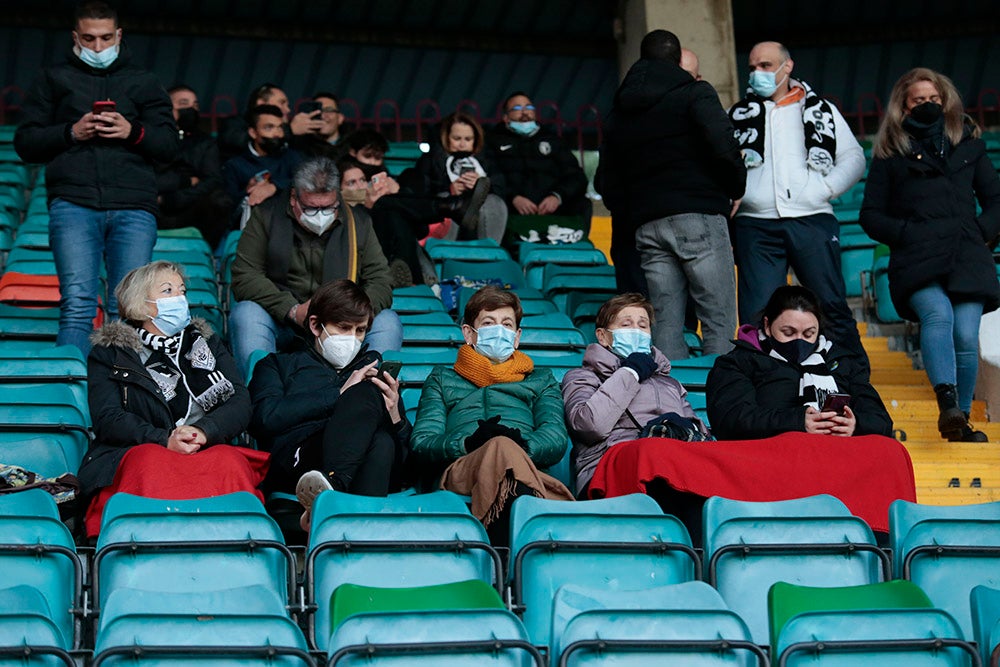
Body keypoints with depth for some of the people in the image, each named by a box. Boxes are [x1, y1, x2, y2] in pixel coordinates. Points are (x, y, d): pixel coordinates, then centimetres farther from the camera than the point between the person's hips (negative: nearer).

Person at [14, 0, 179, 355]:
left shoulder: (143, 82, 22)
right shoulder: (54, 79, 19)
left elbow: (169, 145, 16)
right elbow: (25, 143, 14)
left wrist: (133, 132, -4)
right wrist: (71, 133, -3)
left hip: (133, 208, 1)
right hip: (73, 205, -1)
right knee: (77, 304, -14)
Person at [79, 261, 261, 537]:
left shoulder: (207, 343, 28)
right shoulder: (108, 354, 19)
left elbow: (240, 403, 13)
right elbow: (107, 419, 3)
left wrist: (203, 431, -10)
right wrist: (164, 439, -15)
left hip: (206, 452, 2)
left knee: (230, 461, -34)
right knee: (151, 462, -39)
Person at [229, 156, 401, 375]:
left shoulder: (358, 223, 7)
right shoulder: (267, 217, 1)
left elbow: (380, 283, 2)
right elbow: (244, 277, -8)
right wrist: (293, 311, -22)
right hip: (281, 322, -1)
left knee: (387, 322, -22)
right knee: (245, 314, -30)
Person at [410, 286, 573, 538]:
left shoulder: (541, 380, 38)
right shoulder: (442, 379, 36)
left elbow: (556, 438, 16)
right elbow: (421, 442, 16)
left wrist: (521, 446, -9)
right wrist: (469, 444, -7)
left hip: (527, 470, 1)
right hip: (459, 472, -1)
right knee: (501, 449, -41)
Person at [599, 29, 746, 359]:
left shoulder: (618, 112, 20)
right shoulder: (694, 93, 2)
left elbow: (609, 186, 19)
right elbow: (723, 146, -13)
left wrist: (625, 236, 23)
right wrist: (736, 188, 3)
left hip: (646, 227, 5)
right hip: (698, 215, -5)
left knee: (666, 323, 4)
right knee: (719, 323, -6)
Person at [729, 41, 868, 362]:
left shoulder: (819, 110, 15)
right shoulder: (738, 115, 18)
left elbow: (853, 157, 11)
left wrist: (827, 187, -2)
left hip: (811, 219, -1)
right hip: (755, 226, 1)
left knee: (832, 305, -3)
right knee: (756, 314, -5)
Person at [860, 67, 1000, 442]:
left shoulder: (968, 143, 22)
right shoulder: (891, 153, 17)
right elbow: (871, 215, 14)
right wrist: (905, 234, -2)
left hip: (967, 256, 2)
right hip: (917, 260, -2)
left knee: (966, 335, -12)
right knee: (938, 315, -29)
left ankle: (962, 420, -1)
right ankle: (948, 404, -46)